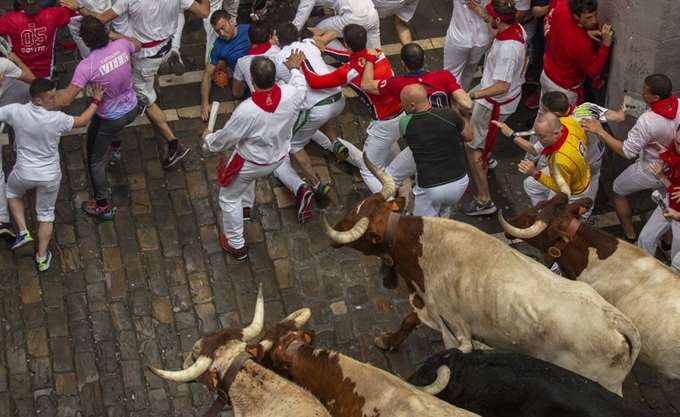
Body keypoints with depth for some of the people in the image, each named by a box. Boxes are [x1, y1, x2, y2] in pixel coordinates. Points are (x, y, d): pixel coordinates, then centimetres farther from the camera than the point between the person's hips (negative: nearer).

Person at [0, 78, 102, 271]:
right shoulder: (57, 119, -24)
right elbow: (81, 121, -5)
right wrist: (95, 101, 9)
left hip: (24, 173, 1)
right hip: (50, 176, -1)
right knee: (46, 214, 22)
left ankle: (23, 232, 26)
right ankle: (42, 257, 33)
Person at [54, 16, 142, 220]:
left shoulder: (87, 66, -32)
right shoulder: (122, 45, -17)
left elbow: (66, 99, -31)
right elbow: (137, 45, 10)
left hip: (110, 119, -5)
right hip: (132, 109, 5)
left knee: (96, 160, 16)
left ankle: (103, 207, 28)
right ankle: (115, 147, 64)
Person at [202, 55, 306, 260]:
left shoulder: (246, 110, -37)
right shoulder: (290, 94, -27)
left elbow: (226, 138, -20)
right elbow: (301, 87, 1)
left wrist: (208, 139, 2)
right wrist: (295, 69, 21)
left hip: (252, 163, -5)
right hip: (279, 157, 6)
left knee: (229, 198, 21)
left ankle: (236, 245, 34)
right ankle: (246, 206, 61)